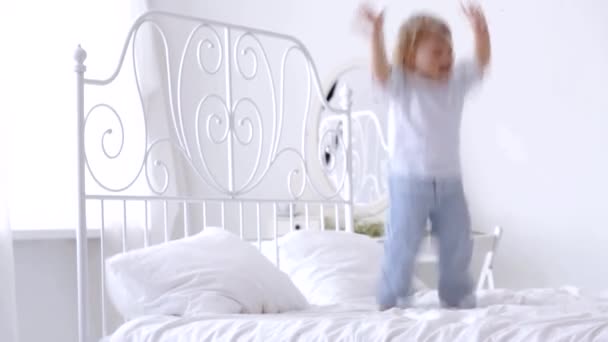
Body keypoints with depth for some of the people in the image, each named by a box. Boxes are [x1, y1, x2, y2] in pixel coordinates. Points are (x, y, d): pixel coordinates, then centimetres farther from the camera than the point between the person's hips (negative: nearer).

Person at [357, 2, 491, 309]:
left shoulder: (456, 81, 6)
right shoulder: (401, 85, -9)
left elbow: (482, 61, 3)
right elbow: (380, 71, -26)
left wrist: (480, 28, -12)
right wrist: (376, 33, -39)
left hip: (449, 182, 5)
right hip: (409, 181, -5)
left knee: (458, 246, 14)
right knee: (402, 246, -2)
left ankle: (457, 300, 31)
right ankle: (392, 303, 13)